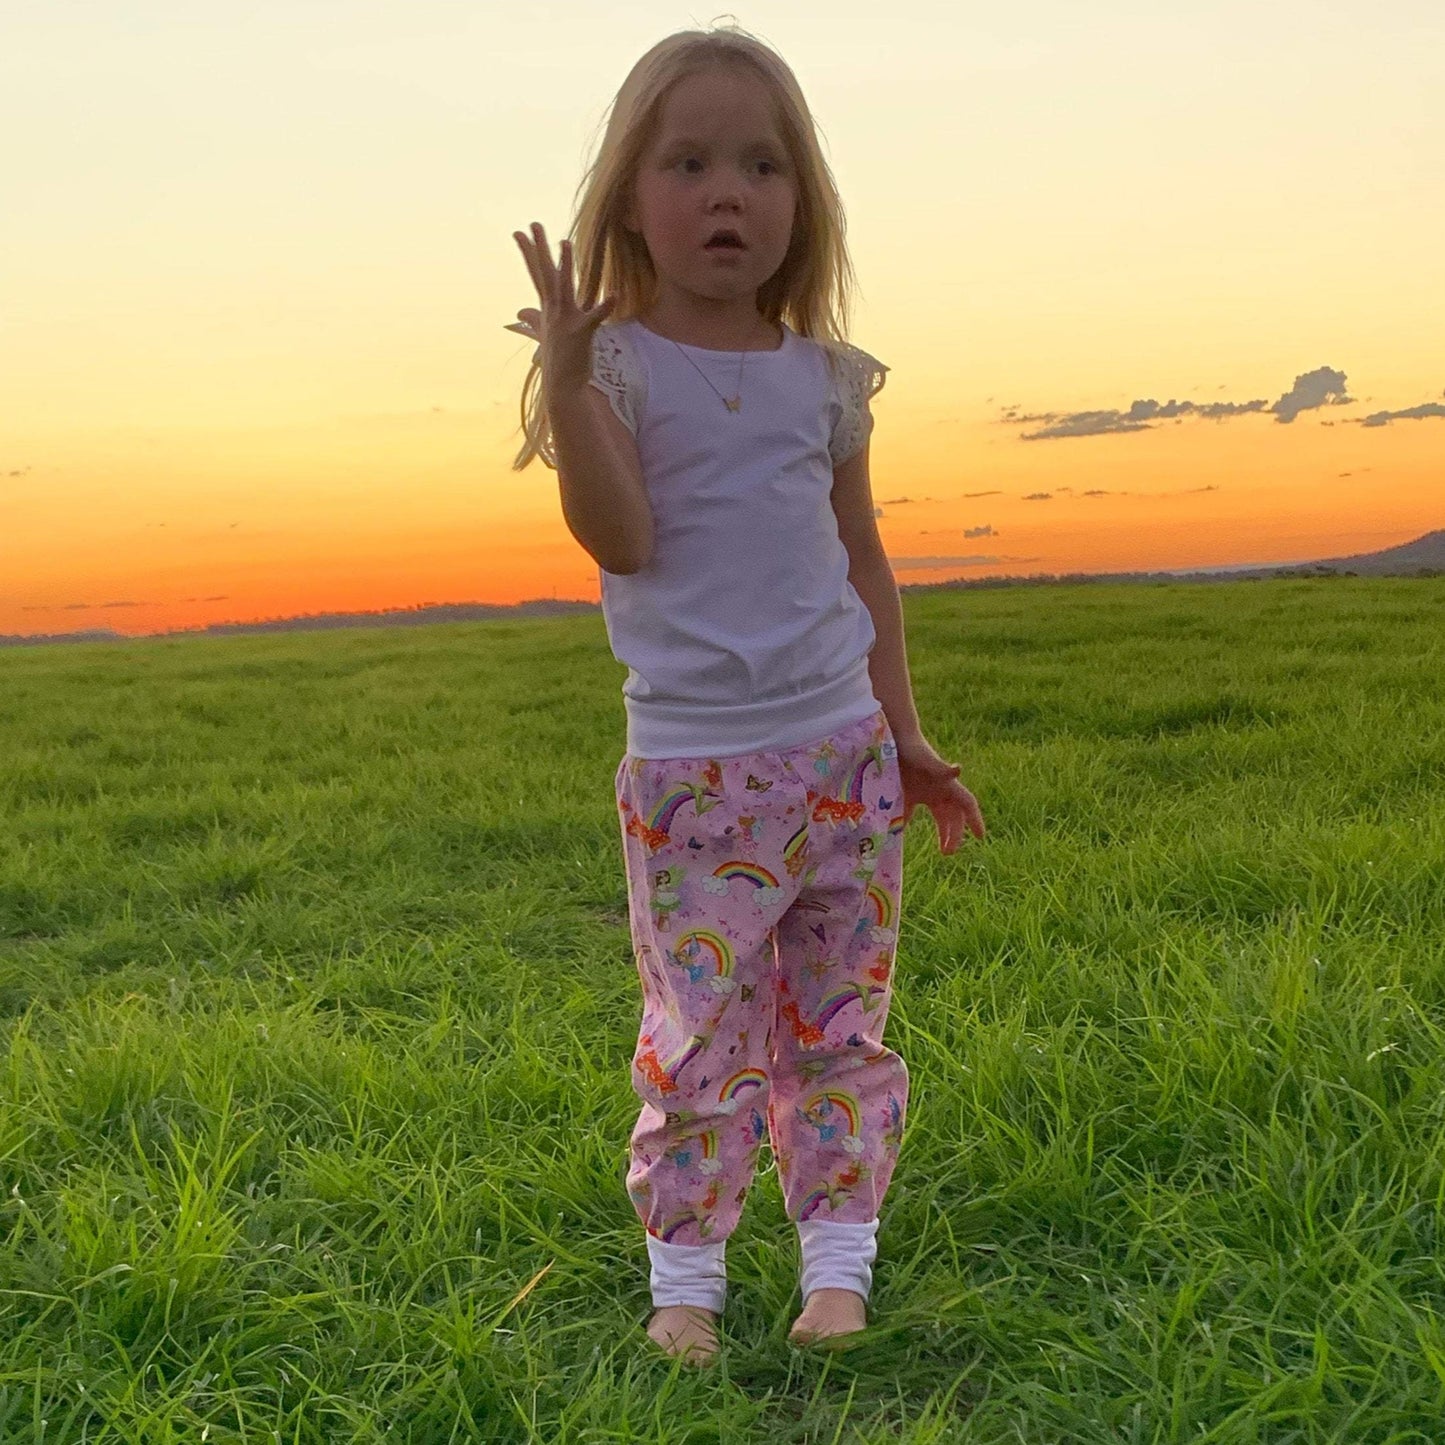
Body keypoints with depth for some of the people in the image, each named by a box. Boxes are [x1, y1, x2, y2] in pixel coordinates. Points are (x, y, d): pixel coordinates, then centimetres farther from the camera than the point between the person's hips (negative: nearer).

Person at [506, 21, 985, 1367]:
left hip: (842, 751, 4)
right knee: (700, 1030, 2)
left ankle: (837, 1263, 23)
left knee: (840, 1021, 10)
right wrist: (564, 378, -31)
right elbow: (620, 540, -18)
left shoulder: (825, 378, 7)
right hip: (692, 769, -4)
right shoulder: (618, 366, -4)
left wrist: (905, 738, 15)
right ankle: (684, 1274, 19)